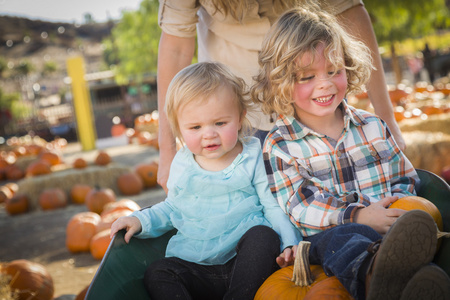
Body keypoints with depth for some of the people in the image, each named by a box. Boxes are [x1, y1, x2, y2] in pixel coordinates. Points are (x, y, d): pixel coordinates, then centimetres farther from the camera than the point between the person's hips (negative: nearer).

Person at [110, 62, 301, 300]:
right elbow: (172, 209, 23)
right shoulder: (182, 165, 9)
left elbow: (275, 206, -1)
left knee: (263, 235, -30)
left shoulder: (253, 158, -1)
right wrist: (141, 221, 7)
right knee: (157, 274, -20)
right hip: (196, 269, 3)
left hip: (247, 263, -2)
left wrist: (290, 243, -17)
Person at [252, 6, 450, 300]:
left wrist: (395, 208, -3)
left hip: (387, 231, 6)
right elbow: (300, 208, -5)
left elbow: (406, 179, 22)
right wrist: (358, 216, -20)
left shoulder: (372, 127, 18)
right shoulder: (279, 145, 5)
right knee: (341, 239, -41)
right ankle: (373, 274, -73)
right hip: (327, 235, -5)